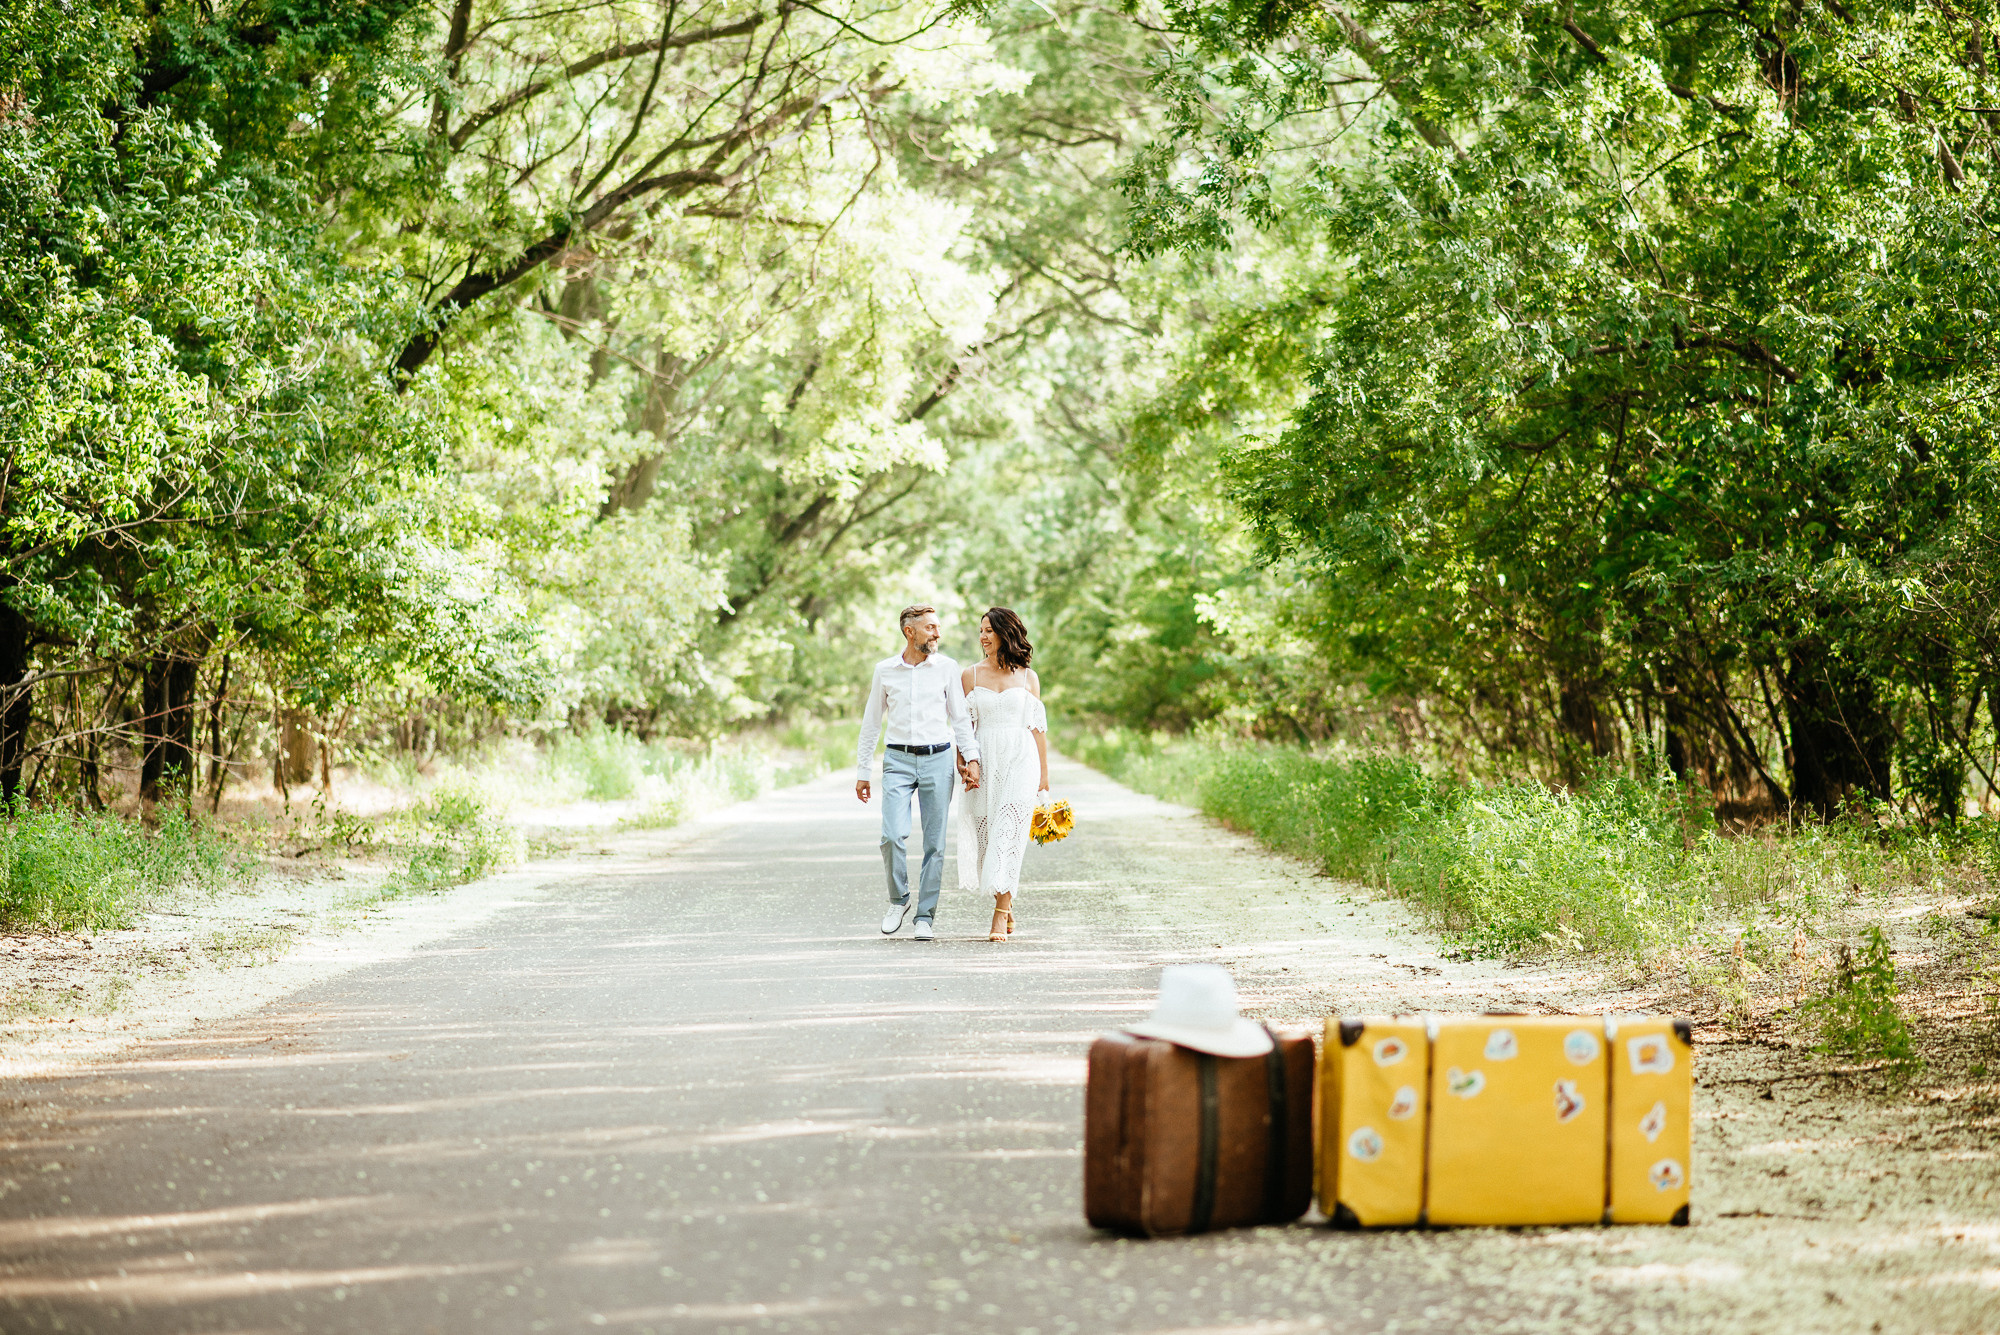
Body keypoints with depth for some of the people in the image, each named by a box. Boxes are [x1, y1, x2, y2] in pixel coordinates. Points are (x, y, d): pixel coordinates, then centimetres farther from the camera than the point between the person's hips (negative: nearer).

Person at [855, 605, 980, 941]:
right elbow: (871, 723, 13)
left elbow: (960, 718, 8)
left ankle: (925, 916, 10)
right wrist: (862, 772, 12)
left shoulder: (946, 668, 4)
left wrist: (972, 759, -5)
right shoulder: (885, 670, 6)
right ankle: (898, 900, 8)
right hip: (898, 761, 0)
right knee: (893, 836, -16)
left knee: (935, 843, 0)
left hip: (937, 760, 0)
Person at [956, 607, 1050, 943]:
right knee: (986, 834, 1)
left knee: (1008, 832, -12)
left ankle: (1000, 915, -15)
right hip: (984, 762, 2)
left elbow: (1038, 726, 9)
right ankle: (1007, 906, 19)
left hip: (1020, 760, -2)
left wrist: (1044, 774, 7)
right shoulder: (971, 675, 8)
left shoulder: (1028, 677, 7)